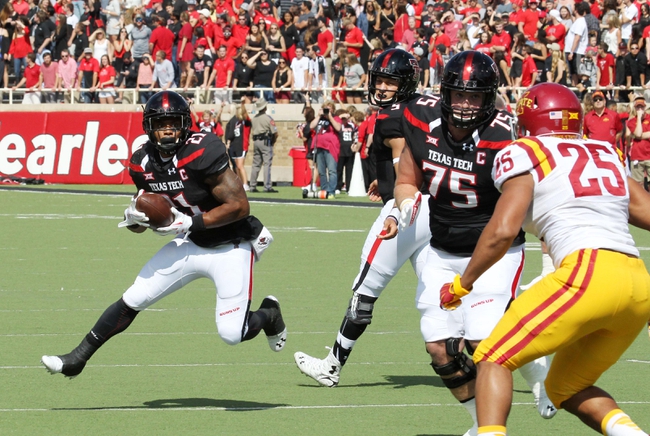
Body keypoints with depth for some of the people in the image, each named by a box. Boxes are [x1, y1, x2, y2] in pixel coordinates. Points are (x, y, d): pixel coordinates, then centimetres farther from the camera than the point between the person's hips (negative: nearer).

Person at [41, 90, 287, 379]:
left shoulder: (202, 153, -25)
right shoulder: (143, 162, -4)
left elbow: (240, 206, -24)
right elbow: (141, 222, 9)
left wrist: (190, 223, -25)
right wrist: (133, 218, -16)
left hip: (230, 248, -5)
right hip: (191, 244, 5)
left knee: (231, 334, -10)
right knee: (133, 300, -1)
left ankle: (269, 314, 24)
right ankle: (76, 359, 9)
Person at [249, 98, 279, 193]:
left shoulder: (254, 118, 9)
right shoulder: (268, 118, -11)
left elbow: (252, 131, 11)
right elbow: (275, 133, -11)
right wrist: (273, 142, 5)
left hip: (256, 141, 6)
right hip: (266, 141, -6)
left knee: (256, 165, 10)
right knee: (267, 164, -7)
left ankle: (253, 186, 11)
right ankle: (267, 186, -12)